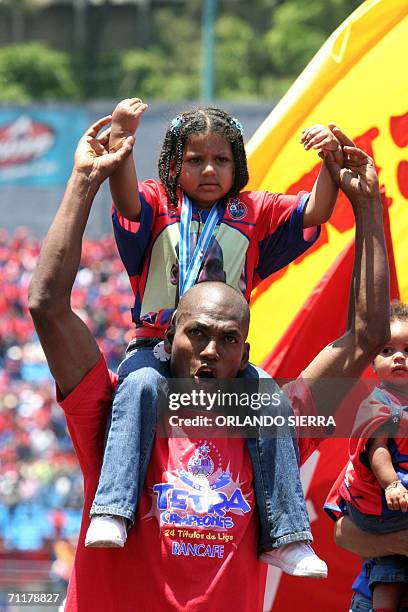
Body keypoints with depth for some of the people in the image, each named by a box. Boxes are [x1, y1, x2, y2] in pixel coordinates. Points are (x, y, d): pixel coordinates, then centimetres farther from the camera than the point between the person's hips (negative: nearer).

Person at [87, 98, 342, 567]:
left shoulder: (252, 213, 13)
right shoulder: (157, 205, 6)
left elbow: (314, 212, 3)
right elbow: (127, 201, -17)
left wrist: (331, 162, -15)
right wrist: (120, 138, -34)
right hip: (156, 346, -2)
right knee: (138, 387, -33)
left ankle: (285, 537, -16)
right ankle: (110, 515, -39)